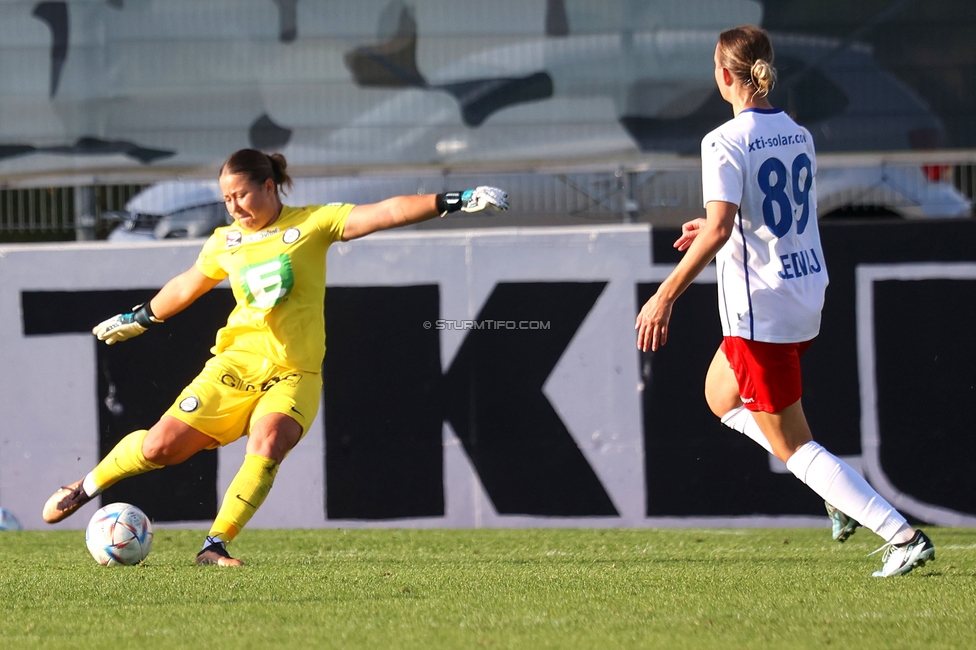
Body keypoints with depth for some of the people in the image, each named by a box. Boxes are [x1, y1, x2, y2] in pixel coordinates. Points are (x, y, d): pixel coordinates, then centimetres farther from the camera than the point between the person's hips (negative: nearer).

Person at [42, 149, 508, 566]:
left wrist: (453, 202, -18)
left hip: (294, 374, -2)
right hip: (238, 362, 2)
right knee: (161, 446, -5)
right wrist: (138, 319, 37)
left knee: (268, 444, -29)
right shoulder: (224, 243, 9)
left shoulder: (312, 224, -1)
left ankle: (216, 545, -22)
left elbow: (386, 214, -9)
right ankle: (88, 486, 21)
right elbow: (185, 287, 28)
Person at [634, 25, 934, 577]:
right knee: (720, 396, 28)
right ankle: (841, 490, 17)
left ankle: (902, 535, -9)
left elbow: (720, 229, -27)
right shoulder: (799, 136, 7)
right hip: (808, 297, 8)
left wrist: (666, 297, -24)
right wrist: (715, 230, 29)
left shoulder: (725, 144, -17)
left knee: (793, 448, 1)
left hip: (761, 309, -8)